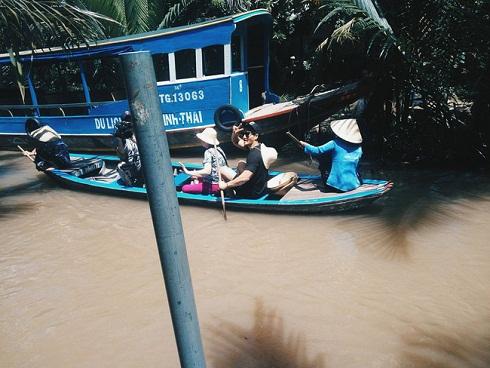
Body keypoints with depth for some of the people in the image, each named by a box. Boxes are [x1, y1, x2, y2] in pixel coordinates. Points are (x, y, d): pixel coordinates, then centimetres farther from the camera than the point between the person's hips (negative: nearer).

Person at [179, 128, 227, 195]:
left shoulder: (209, 152, -17)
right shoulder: (218, 149, 8)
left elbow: (207, 171, -28)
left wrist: (188, 172, -26)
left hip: (214, 185, -9)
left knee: (184, 188, -9)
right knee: (198, 178, 33)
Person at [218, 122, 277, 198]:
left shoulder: (255, 155, -28)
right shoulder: (259, 146, 0)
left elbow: (245, 178, -35)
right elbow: (235, 142, 10)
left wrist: (226, 185, -30)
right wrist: (235, 134, -12)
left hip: (252, 194, -9)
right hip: (261, 188, 9)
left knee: (223, 170, -4)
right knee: (241, 163, 24)